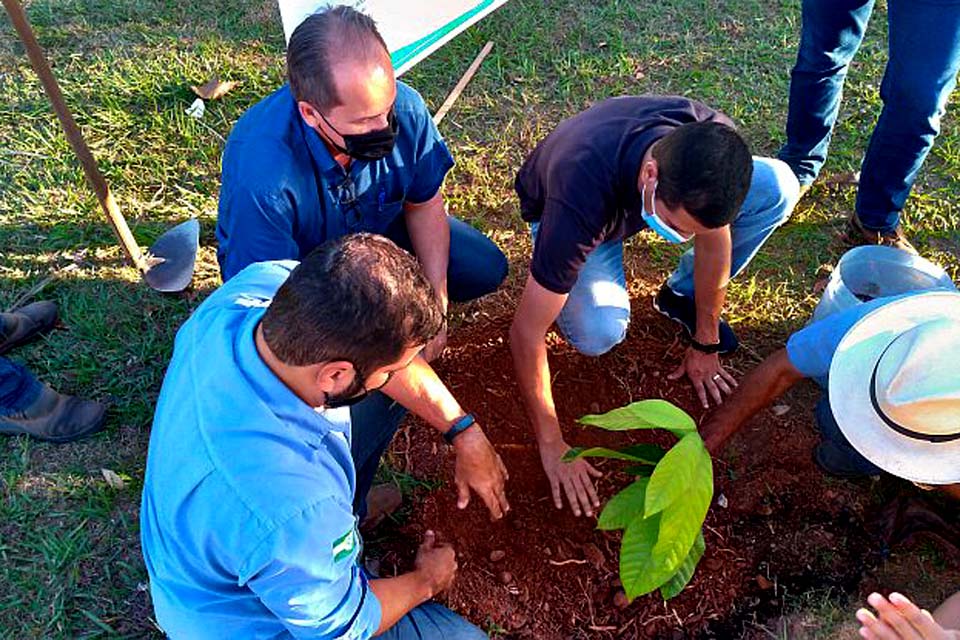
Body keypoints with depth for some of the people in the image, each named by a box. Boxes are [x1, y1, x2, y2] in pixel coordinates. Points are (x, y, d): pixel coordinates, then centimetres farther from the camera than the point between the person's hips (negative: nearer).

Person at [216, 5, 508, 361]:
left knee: (487, 269, -1)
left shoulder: (405, 107, -28)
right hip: (294, 266, -4)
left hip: (374, 226, 5)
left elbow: (425, 203, -9)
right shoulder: (260, 176, -42)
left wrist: (437, 300, -16)